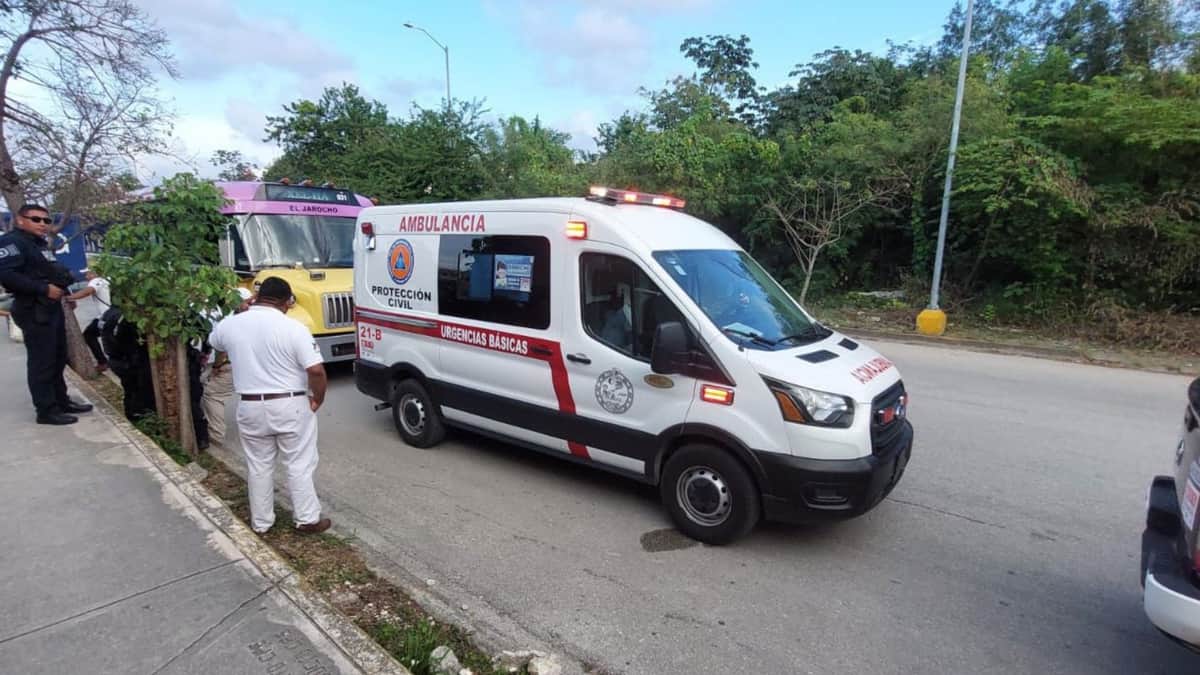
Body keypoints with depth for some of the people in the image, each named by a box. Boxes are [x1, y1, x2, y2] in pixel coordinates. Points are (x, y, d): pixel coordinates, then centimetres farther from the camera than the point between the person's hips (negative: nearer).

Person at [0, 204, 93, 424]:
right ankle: (47, 411, -1)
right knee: (42, 362, -6)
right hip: (34, 311, -10)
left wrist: (63, 286, 13)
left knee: (58, 359, 16)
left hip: (52, 308, 10)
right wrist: (44, 289, -23)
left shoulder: (41, 245, 19)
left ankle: (61, 401, 26)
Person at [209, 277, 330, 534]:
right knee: (299, 464, 8)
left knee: (258, 466, 17)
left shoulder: (230, 324, -2)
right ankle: (308, 519, 17)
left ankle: (261, 522, 28)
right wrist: (317, 399, -6)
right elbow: (316, 371, -22)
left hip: (250, 407, 4)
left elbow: (215, 342, 24)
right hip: (290, 406, -4)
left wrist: (242, 313, 19)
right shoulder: (294, 328, -16)